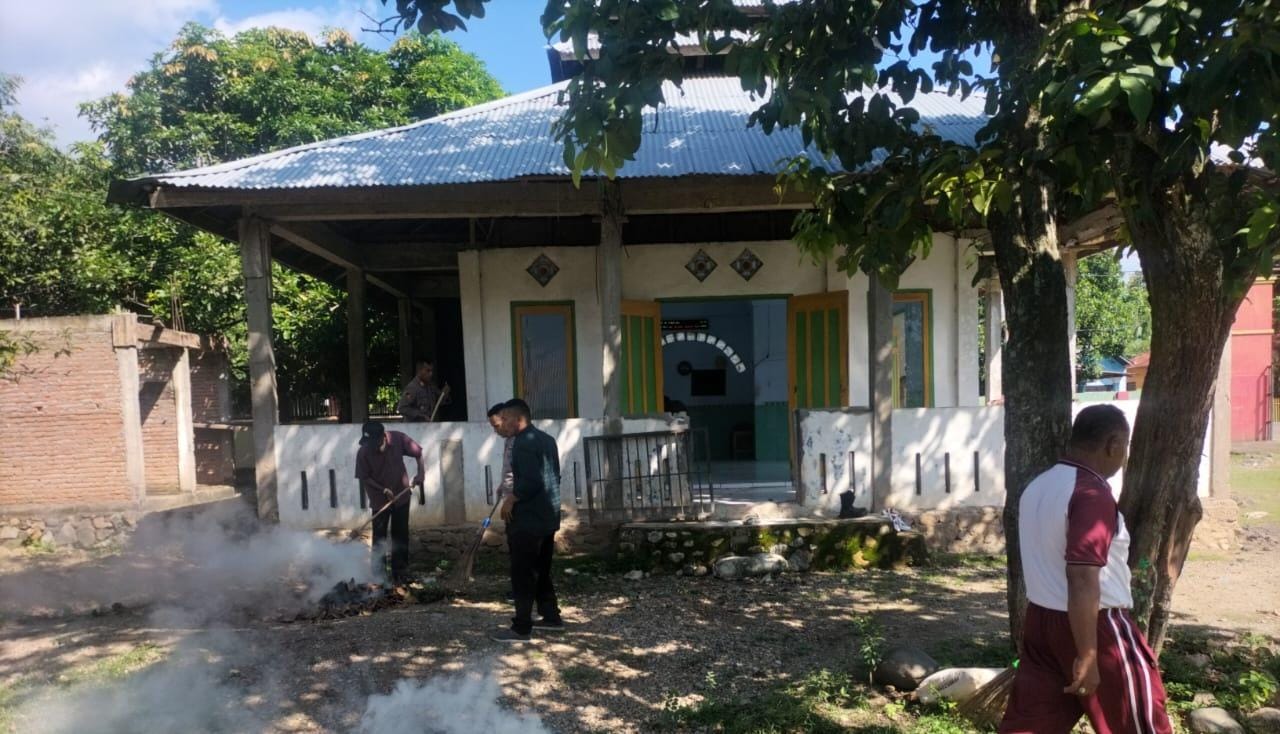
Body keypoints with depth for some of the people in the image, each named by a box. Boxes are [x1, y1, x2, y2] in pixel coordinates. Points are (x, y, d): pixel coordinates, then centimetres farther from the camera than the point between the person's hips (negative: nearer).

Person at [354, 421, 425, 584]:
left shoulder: (398, 439, -19)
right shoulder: (363, 452, -22)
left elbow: (418, 453, -6)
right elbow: (364, 478, -12)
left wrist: (421, 472, -18)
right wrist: (383, 490, -22)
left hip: (401, 495, 1)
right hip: (379, 499, -1)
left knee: (400, 536, 9)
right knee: (379, 538, 4)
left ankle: (400, 573, 19)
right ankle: (378, 575, 15)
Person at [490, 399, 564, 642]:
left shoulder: (523, 442, -16)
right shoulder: (547, 439, 14)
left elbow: (530, 480, -25)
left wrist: (511, 499, -12)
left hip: (527, 519, -9)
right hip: (548, 516, 10)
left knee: (522, 574, -3)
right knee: (541, 570, 18)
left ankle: (521, 628, 2)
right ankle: (551, 617, 24)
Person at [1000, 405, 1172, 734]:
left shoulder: (1037, 487, 7)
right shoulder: (1093, 493, -20)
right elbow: (1082, 578, -26)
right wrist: (1088, 655, -24)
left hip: (1040, 620, 8)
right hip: (1097, 626, -8)